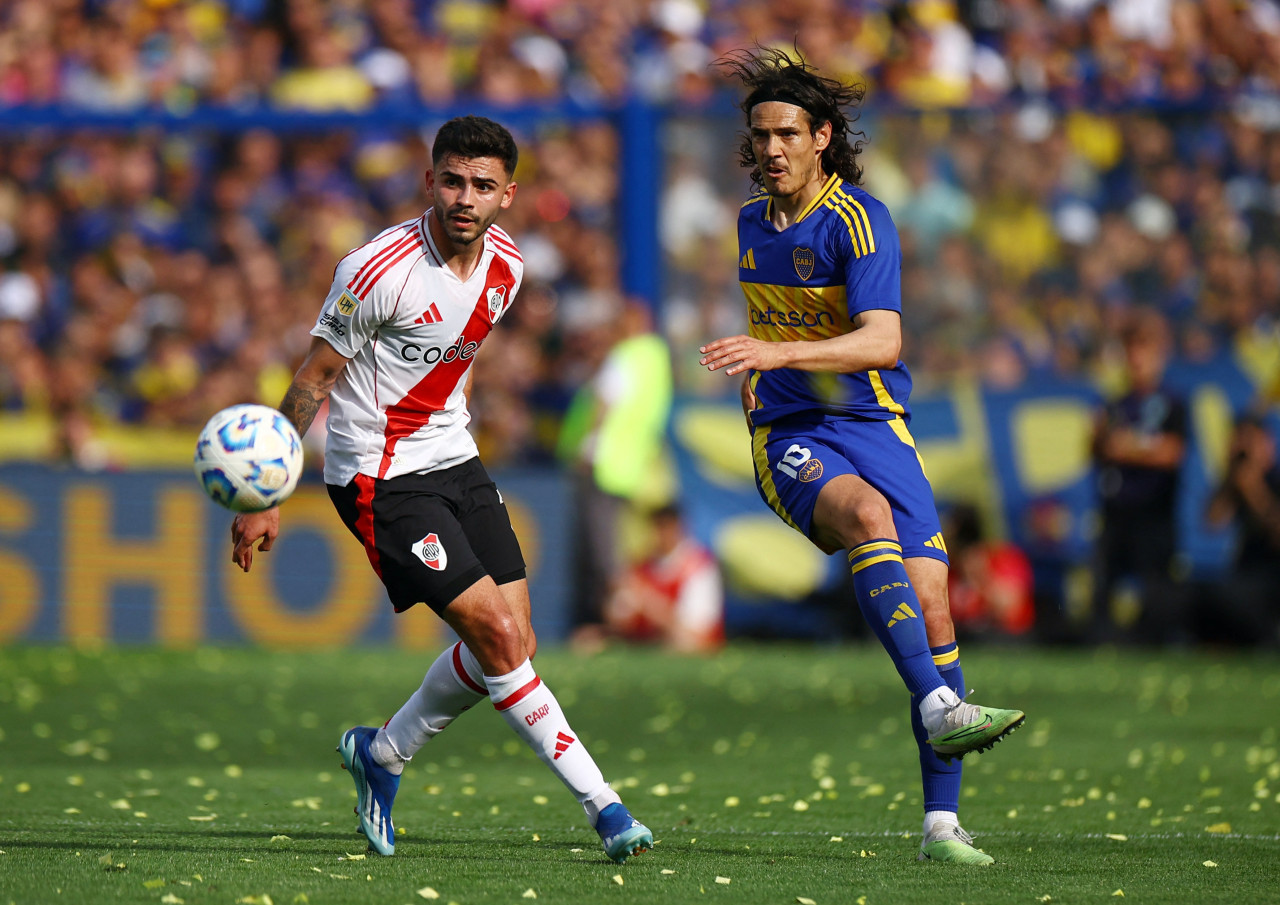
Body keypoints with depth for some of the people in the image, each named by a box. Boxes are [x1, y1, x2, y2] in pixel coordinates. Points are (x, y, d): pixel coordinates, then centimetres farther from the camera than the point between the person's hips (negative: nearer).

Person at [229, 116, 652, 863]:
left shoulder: (504, 264, 0)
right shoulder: (381, 270, -21)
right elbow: (314, 381, -12)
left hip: (453, 461, 7)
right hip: (379, 478, -7)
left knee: (513, 646, 2)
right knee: (498, 636, -14)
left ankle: (381, 754, 25)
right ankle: (602, 804, -8)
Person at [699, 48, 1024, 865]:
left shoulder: (859, 220, -9)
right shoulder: (753, 223, 11)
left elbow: (882, 341, -24)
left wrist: (778, 354, -34)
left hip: (874, 426, -2)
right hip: (788, 435, 2)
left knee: (932, 608, -11)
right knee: (869, 516, -33)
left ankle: (942, 822, -3)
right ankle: (939, 709, -48)